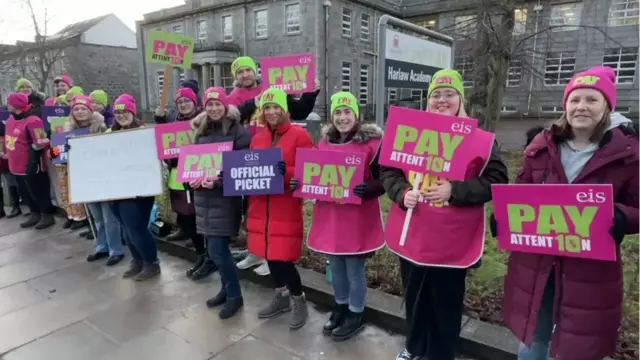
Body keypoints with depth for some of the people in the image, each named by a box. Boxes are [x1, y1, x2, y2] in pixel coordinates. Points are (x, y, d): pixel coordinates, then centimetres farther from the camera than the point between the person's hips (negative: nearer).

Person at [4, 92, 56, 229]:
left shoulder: (32, 121, -22)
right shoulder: (11, 119, 7)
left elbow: (41, 144, -25)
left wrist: (33, 161, -20)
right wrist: (7, 153, 23)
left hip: (31, 167, -9)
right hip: (17, 166, 9)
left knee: (38, 192, 3)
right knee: (24, 192, 19)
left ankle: (48, 215, 18)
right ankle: (35, 214, 33)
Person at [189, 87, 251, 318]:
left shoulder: (238, 131, -8)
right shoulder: (201, 131, 12)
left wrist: (218, 181, -22)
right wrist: (193, 178, -4)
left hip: (225, 197, -6)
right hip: (203, 196, 7)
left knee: (217, 251, -6)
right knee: (216, 249, 14)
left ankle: (235, 296, 13)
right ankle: (227, 289, 32)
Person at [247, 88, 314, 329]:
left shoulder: (299, 135, -6)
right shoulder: (257, 138, 12)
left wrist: (287, 172, -24)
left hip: (286, 208, -6)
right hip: (261, 207, 6)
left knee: (283, 258, -4)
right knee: (269, 254, 14)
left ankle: (300, 302, 20)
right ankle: (281, 297, 35)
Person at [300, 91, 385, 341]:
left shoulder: (372, 142, -10)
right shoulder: (324, 142, 7)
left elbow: (384, 180, -11)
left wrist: (368, 189, -30)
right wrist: (300, 183, -2)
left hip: (358, 219, -5)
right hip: (329, 216, 6)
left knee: (354, 268, 8)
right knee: (336, 266, 18)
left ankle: (356, 315, 29)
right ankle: (340, 307, 39)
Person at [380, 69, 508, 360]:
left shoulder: (481, 140, -6)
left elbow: (497, 181, -8)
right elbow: (388, 170, 7)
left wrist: (455, 191, -21)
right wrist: (402, 193, -12)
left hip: (452, 242, -3)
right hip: (412, 237, 4)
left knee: (445, 305, 12)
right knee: (414, 298, 21)